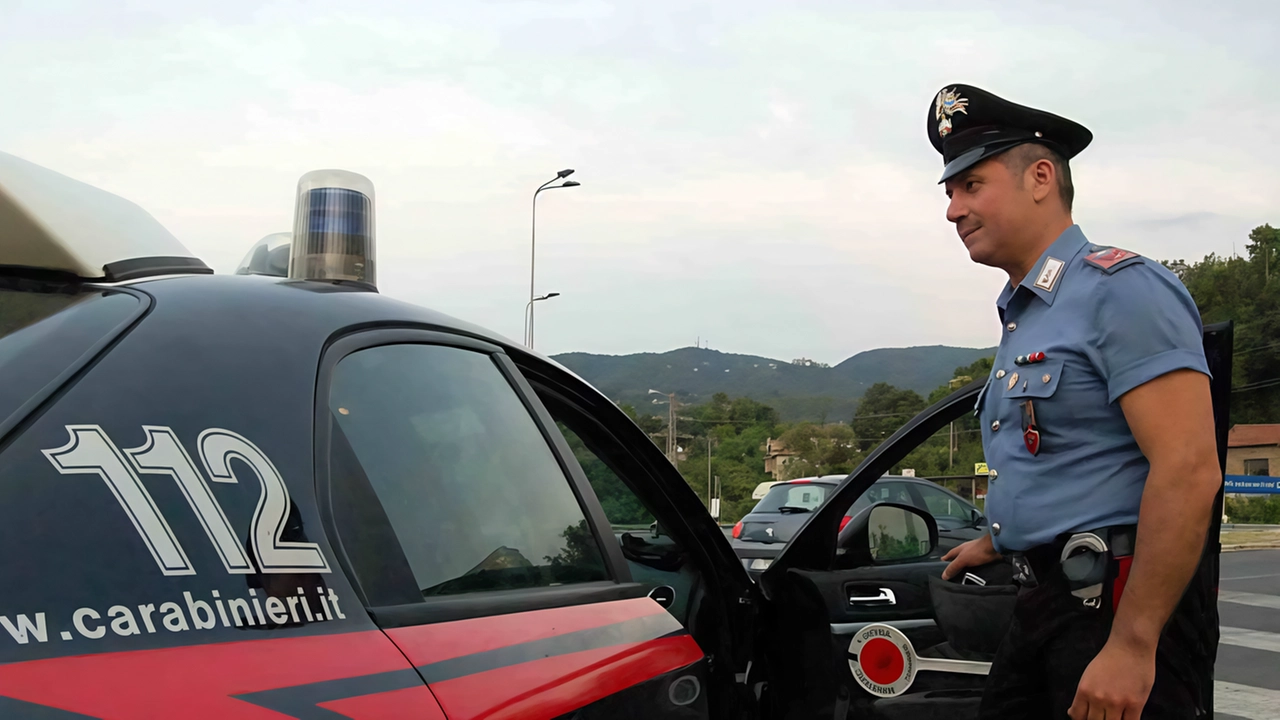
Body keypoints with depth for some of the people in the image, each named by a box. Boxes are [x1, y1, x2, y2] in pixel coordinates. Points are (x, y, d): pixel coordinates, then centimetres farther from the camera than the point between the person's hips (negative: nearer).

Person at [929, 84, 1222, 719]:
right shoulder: (1021, 317, 17)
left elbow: (1188, 472, -22)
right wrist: (996, 544, 38)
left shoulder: (1120, 290, -13)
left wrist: (1132, 646, -25)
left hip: (1120, 605, -9)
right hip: (1043, 603, 9)